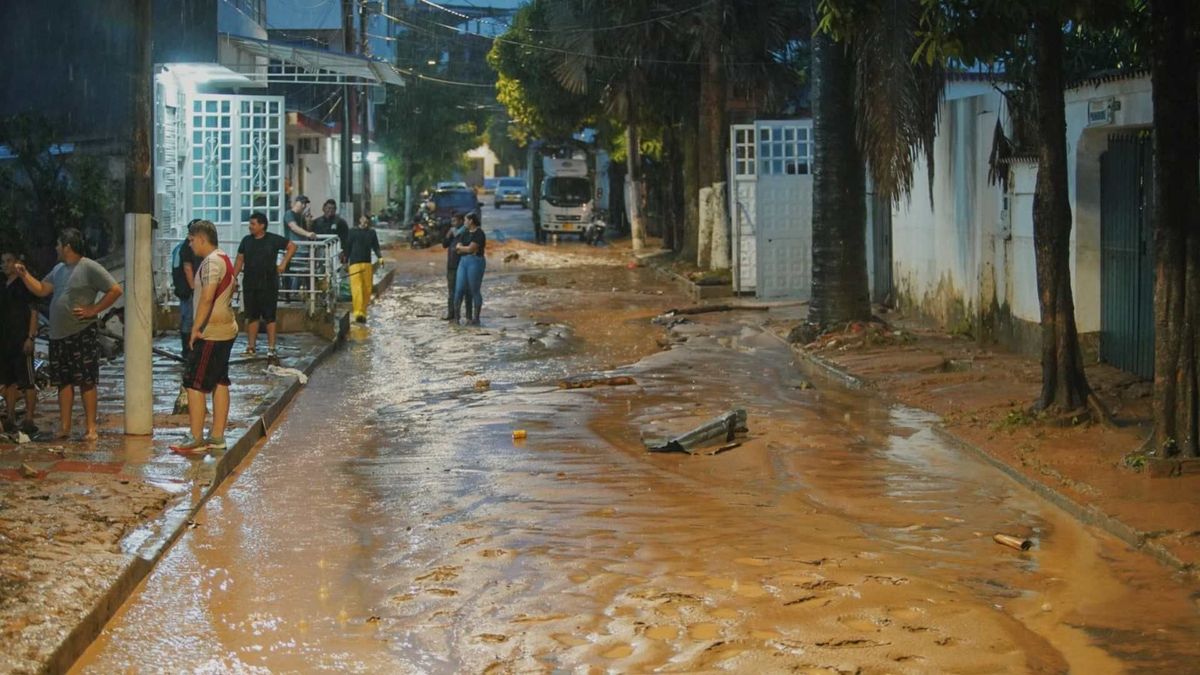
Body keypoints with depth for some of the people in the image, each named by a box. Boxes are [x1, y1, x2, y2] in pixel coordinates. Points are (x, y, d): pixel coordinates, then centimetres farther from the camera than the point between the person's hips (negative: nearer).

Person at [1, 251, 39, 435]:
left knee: (27, 382, -6)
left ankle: (29, 421, -6)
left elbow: (34, 312, -9)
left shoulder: (24, 284, -5)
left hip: (21, 341, -7)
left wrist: (30, 338, -17)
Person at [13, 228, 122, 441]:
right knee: (63, 381, 9)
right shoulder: (59, 269, 16)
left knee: (86, 381, -4)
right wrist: (24, 275, 8)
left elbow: (116, 290, -13)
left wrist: (93, 310, -13)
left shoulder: (89, 268, -10)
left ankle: (91, 428, -2)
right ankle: (64, 427, 13)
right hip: (59, 336, 8)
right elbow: (41, 289, 20)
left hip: (82, 335, -8)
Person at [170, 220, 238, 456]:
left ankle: (196, 439, -4)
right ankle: (217, 437, 16)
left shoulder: (211, 262, -17)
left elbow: (207, 297, -26)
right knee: (220, 383, 12)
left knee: (194, 384, -6)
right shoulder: (224, 260, 15)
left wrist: (196, 328, -21)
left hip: (211, 333, -10)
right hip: (226, 330, 10)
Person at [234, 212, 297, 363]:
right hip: (250, 285, 4)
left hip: (269, 284, -4)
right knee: (251, 316, 9)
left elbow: (292, 246, 2)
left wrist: (284, 263, -5)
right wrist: (233, 278, 3)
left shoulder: (273, 239, -4)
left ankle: (271, 350, -2)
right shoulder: (246, 240, 6)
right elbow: (240, 261, 10)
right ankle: (251, 347, 16)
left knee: (270, 317, -2)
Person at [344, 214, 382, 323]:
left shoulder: (372, 233, 14)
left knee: (367, 289, 1)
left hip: (367, 264, 4)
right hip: (355, 263, -4)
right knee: (357, 288, -15)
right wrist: (346, 262, 6)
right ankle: (358, 312, -22)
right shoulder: (353, 232, 6)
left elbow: (376, 247, 13)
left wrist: (380, 257, -5)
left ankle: (363, 313, 10)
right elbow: (348, 248, 8)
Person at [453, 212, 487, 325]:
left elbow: (470, 249, -15)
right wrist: (467, 249, -8)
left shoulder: (479, 234, -10)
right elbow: (457, 248, 9)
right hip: (463, 262, 7)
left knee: (475, 291, -2)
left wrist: (461, 248, 1)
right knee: (459, 289, 0)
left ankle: (476, 318, 5)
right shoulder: (465, 232, 14)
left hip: (476, 262, -7)